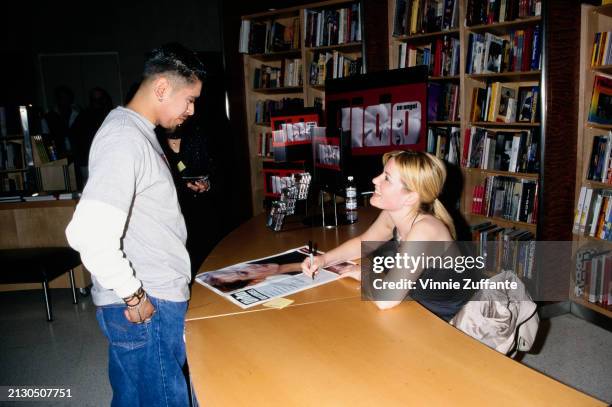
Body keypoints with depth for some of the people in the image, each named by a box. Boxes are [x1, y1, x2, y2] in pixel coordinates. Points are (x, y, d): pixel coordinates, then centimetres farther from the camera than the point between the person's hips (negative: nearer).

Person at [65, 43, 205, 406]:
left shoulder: (138, 131, 13)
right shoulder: (125, 140, -20)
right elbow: (89, 233, -29)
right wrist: (133, 294, -19)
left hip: (152, 298, 10)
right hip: (144, 307, -10)